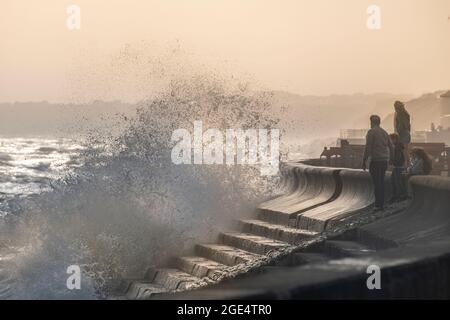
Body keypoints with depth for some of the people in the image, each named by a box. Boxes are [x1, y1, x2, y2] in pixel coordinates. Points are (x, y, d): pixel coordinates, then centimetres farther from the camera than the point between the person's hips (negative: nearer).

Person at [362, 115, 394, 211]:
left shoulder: (371, 132, -7)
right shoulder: (384, 132, 15)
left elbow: (368, 148, -13)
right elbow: (391, 146, 16)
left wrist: (364, 161, -9)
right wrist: (389, 158, 23)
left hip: (375, 161, -7)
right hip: (384, 161, 7)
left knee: (377, 183, -6)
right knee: (381, 182, 14)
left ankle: (378, 205, -8)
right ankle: (381, 203, 17)